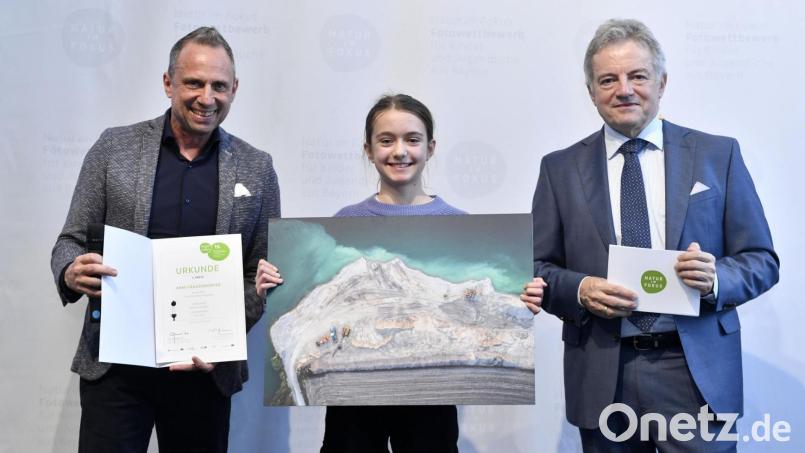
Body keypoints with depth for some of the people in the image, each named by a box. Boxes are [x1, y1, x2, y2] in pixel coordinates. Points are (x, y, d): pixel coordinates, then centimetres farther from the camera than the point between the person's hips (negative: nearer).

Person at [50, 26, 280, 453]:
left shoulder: (257, 169, 2)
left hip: (205, 367, 1)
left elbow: (262, 274, 3)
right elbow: (71, 240, 4)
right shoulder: (114, 147, 0)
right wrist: (72, 272, -18)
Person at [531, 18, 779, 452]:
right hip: (601, 375, 1)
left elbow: (762, 261, 5)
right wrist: (579, 289, -14)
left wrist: (716, 278, -16)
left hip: (697, 370, 0)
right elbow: (536, 268, 6)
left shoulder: (717, 154, 4)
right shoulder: (560, 168, 6)